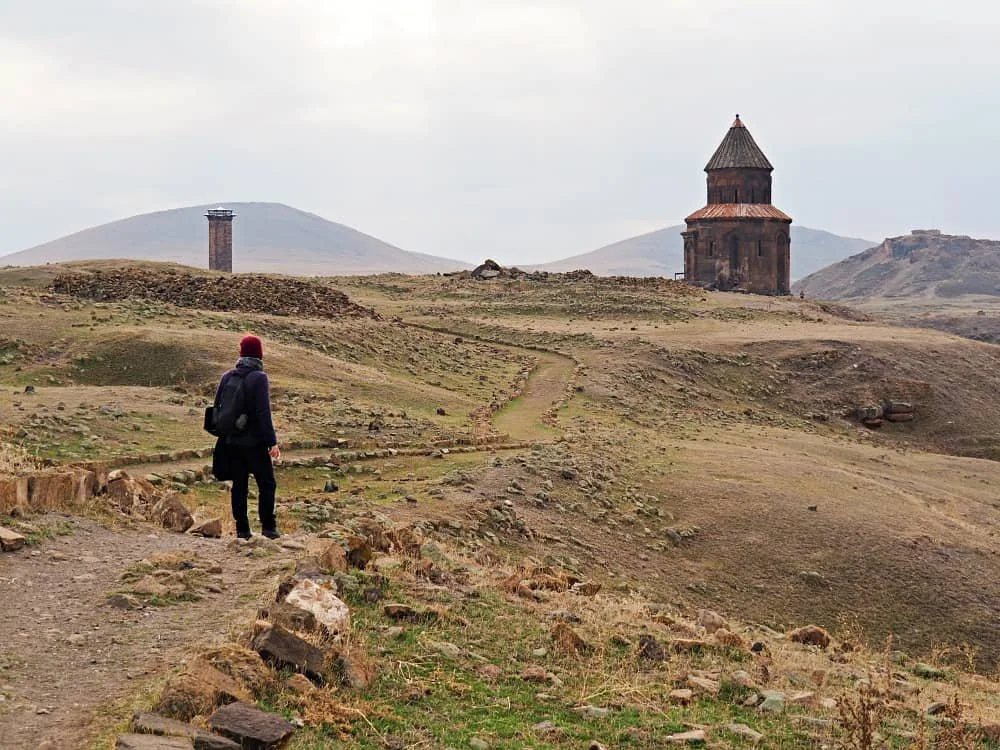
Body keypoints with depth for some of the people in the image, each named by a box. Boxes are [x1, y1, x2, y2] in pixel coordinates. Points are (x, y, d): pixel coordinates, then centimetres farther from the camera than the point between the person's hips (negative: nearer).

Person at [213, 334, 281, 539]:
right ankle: (268, 526, 1)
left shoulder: (227, 376, 6)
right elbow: (263, 413, -17)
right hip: (254, 442, -5)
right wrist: (272, 441, -15)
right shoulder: (259, 378, -12)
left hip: (232, 443, 5)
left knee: (239, 485, 9)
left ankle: (242, 528, 10)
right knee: (267, 484, 5)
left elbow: (217, 408, 10)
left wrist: (223, 433, 19)